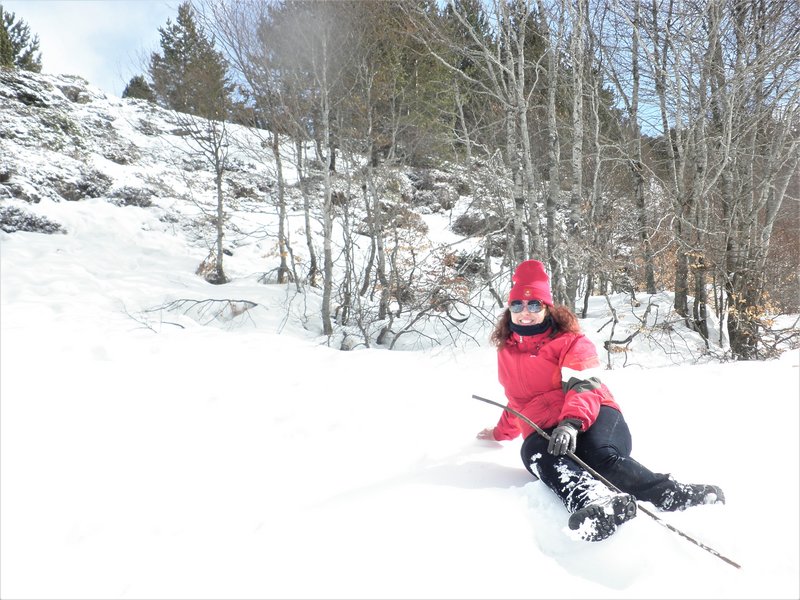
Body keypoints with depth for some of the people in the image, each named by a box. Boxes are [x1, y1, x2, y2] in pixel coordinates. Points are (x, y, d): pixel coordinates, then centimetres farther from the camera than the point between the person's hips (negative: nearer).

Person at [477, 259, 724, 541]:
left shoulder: (570, 342, 4)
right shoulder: (506, 353, 21)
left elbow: (584, 385, -15)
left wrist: (572, 422, -35)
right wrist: (500, 433, 49)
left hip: (592, 417, -2)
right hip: (542, 431, 2)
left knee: (600, 455, -39)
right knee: (535, 454, -36)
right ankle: (597, 499, -63)